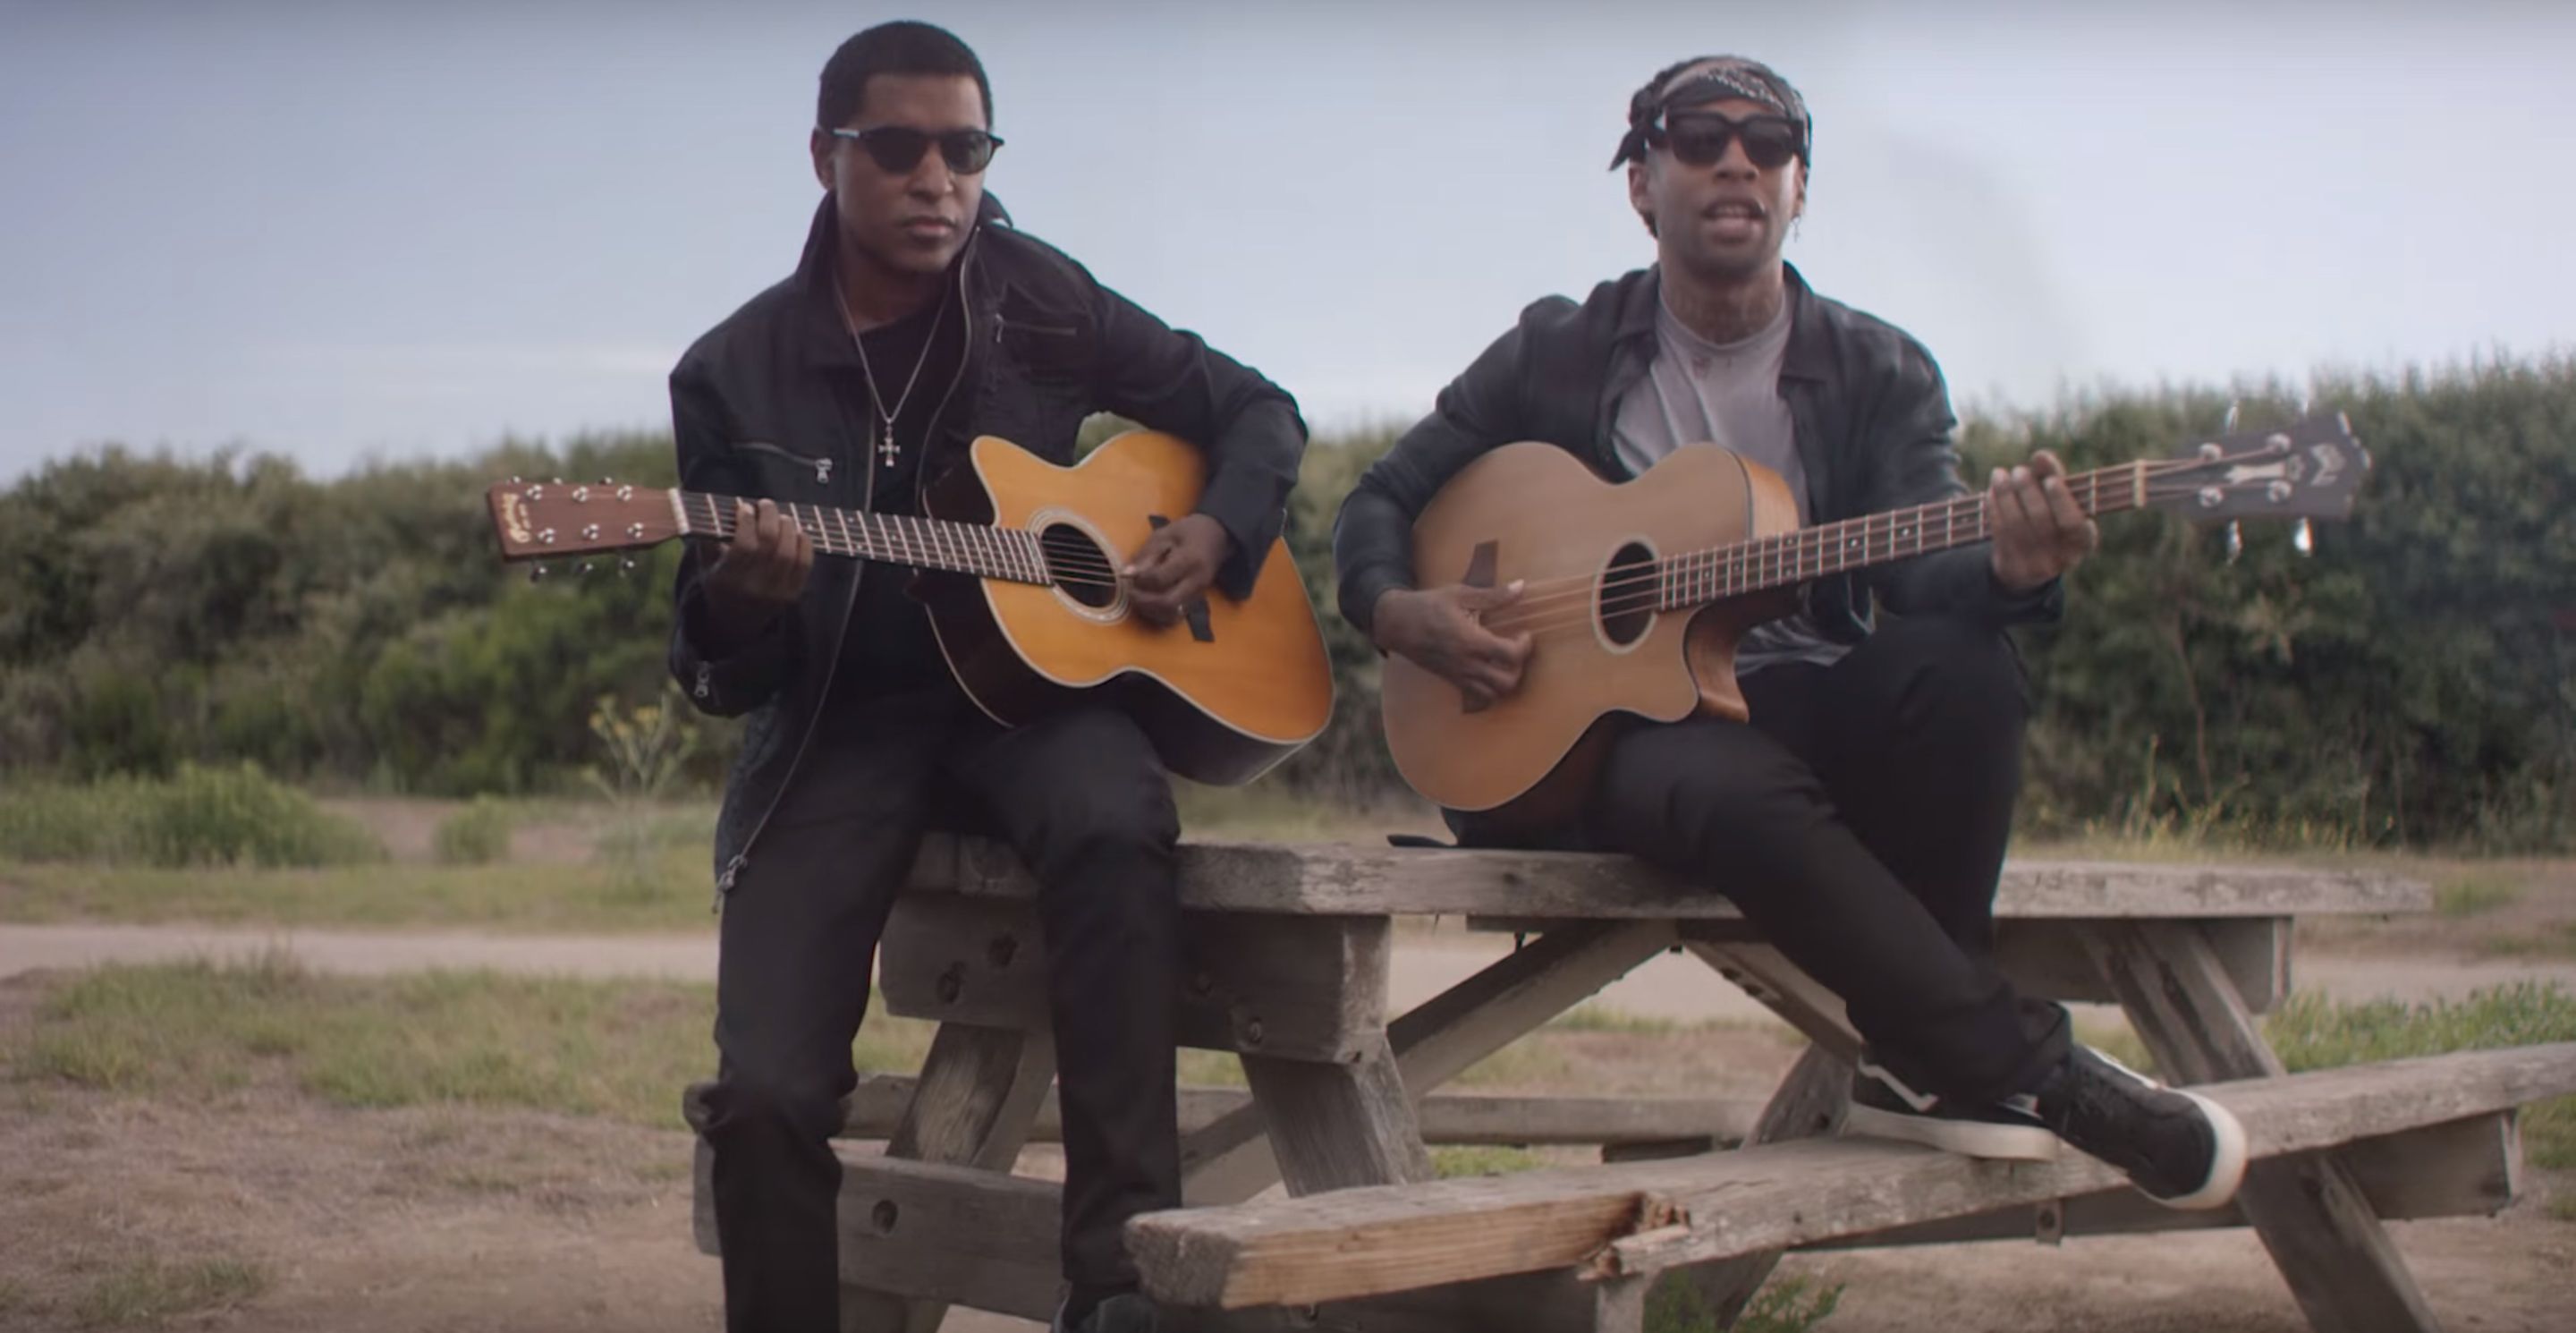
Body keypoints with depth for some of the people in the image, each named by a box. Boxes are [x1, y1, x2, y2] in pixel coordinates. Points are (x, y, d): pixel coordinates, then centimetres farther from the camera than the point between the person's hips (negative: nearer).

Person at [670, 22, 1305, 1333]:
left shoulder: (1033, 300, 3)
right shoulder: (734, 373, 1)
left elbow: (1257, 412, 13)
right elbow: (719, 677, 1)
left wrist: (1215, 535, -6)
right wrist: (736, 600, -23)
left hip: (1034, 688, 0)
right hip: (837, 726, 1)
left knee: (1114, 826, -37)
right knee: (765, 1091, -18)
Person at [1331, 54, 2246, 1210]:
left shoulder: (1877, 371, 8)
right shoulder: (1559, 356, 7)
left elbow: (1919, 571, -9)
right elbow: (1382, 497, 11)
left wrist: (2010, 570, -33)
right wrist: (1399, 614, -11)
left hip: (1815, 712, 2)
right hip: (1617, 722, -2)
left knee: (1959, 667, -32)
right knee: (1738, 789, -38)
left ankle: (1919, 1060, -20)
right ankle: (2018, 1061, -27)